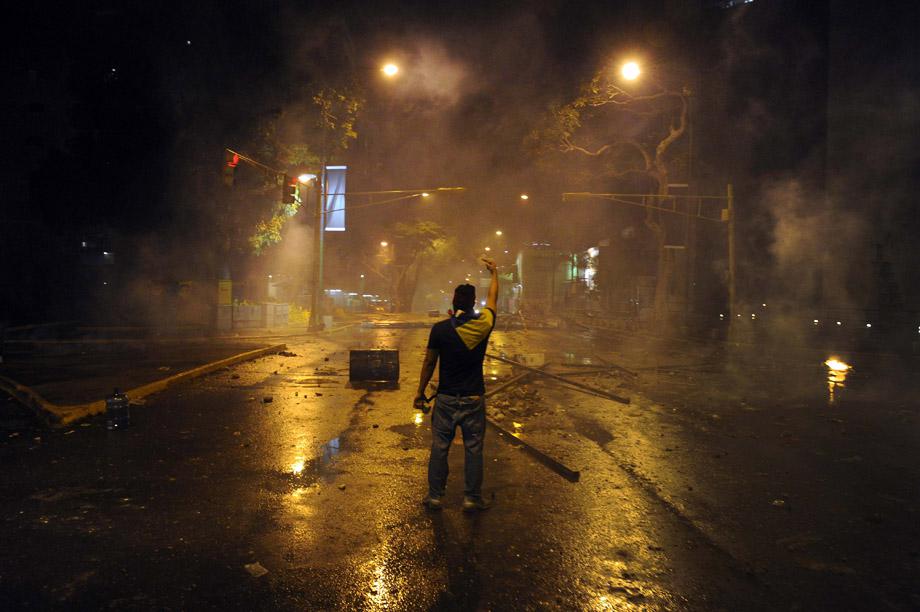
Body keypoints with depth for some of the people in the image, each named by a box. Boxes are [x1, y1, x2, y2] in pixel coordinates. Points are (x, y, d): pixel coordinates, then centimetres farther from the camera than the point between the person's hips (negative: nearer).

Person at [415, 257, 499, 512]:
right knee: (473, 448, 8)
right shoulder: (484, 324, -6)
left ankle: (435, 496, 17)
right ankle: (472, 498, 15)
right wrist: (494, 273, 31)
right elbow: (492, 298, 14)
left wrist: (420, 392, 8)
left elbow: (429, 362, -2)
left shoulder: (440, 328, -9)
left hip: (446, 398, 0)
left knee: (439, 447, 9)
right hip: (474, 398, 1)